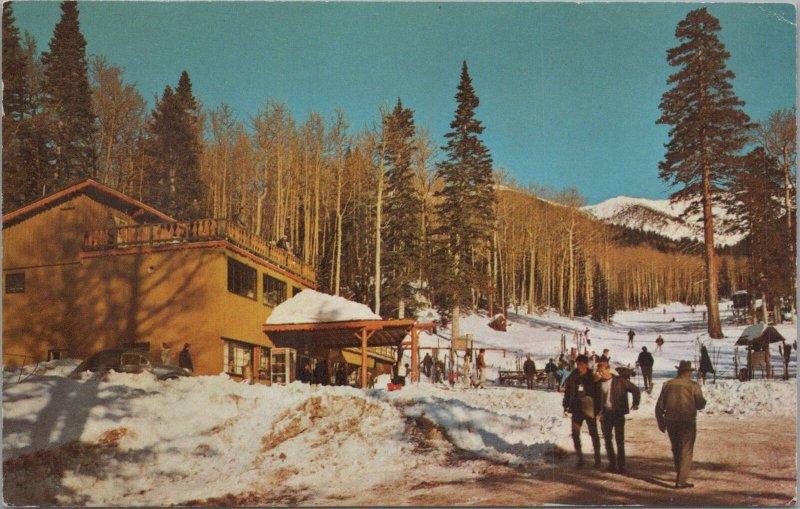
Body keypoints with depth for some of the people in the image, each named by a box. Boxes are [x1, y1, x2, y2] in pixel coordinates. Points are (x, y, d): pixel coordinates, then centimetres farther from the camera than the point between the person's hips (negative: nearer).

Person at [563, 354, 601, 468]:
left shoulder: (592, 378, -9)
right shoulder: (572, 377, 1)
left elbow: (598, 394, -8)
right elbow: (567, 392, 9)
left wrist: (598, 410, -11)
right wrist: (566, 406, 5)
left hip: (590, 409, -4)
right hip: (576, 409, 4)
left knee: (593, 433, 7)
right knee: (575, 433, 2)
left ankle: (597, 459, 19)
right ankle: (580, 458, 13)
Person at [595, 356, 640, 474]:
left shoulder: (620, 381, -8)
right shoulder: (599, 382, 3)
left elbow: (635, 390, -2)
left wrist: (635, 403, -4)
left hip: (618, 414, -4)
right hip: (606, 414, 4)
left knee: (619, 440, -4)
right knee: (607, 440, 9)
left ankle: (621, 465, 2)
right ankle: (612, 463, 21)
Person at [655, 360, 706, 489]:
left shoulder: (668, 385, 4)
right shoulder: (693, 386, -7)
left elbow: (659, 406, 5)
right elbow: (700, 405, -7)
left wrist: (661, 422, 15)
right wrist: (702, 400, 15)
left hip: (671, 422, 4)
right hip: (687, 422, -4)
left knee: (676, 449, 19)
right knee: (686, 451, 2)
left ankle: (680, 475, 29)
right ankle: (681, 481, -2)